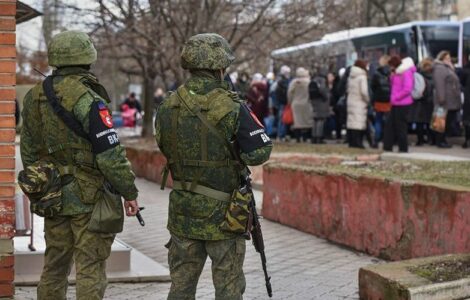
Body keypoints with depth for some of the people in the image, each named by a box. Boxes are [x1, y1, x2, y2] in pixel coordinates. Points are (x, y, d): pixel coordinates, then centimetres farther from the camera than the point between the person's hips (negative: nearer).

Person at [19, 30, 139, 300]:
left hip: (54, 195, 7)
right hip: (89, 197, -7)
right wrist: (129, 191, -9)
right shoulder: (88, 100, -18)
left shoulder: (35, 97, 5)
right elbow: (110, 154, -19)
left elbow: (28, 149, 13)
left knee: (54, 267, 17)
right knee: (90, 268, -1)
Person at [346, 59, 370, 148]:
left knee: (351, 121, 10)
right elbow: (364, 91, -17)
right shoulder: (362, 77, -11)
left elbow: (348, 89, 13)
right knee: (358, 122, -7)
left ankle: (351, 141, 12)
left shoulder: (351, 77, 11)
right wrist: (368, 100, -4)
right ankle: (356, 142, -9)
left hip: (351, 102, 7)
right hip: (360, 103, -7)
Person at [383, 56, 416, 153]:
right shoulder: (397, 73, 15)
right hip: (395, 104, 10)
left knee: (401, 127, -3)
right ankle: (387, 147, 14)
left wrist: (396, 97, -15)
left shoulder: (406, 73, -14)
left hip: (403, 105, -10)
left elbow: (407, 89, -22)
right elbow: (393, 85, 25)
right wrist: (392, 76, 6)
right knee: (389, 125, 9)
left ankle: (403, 149, 5)